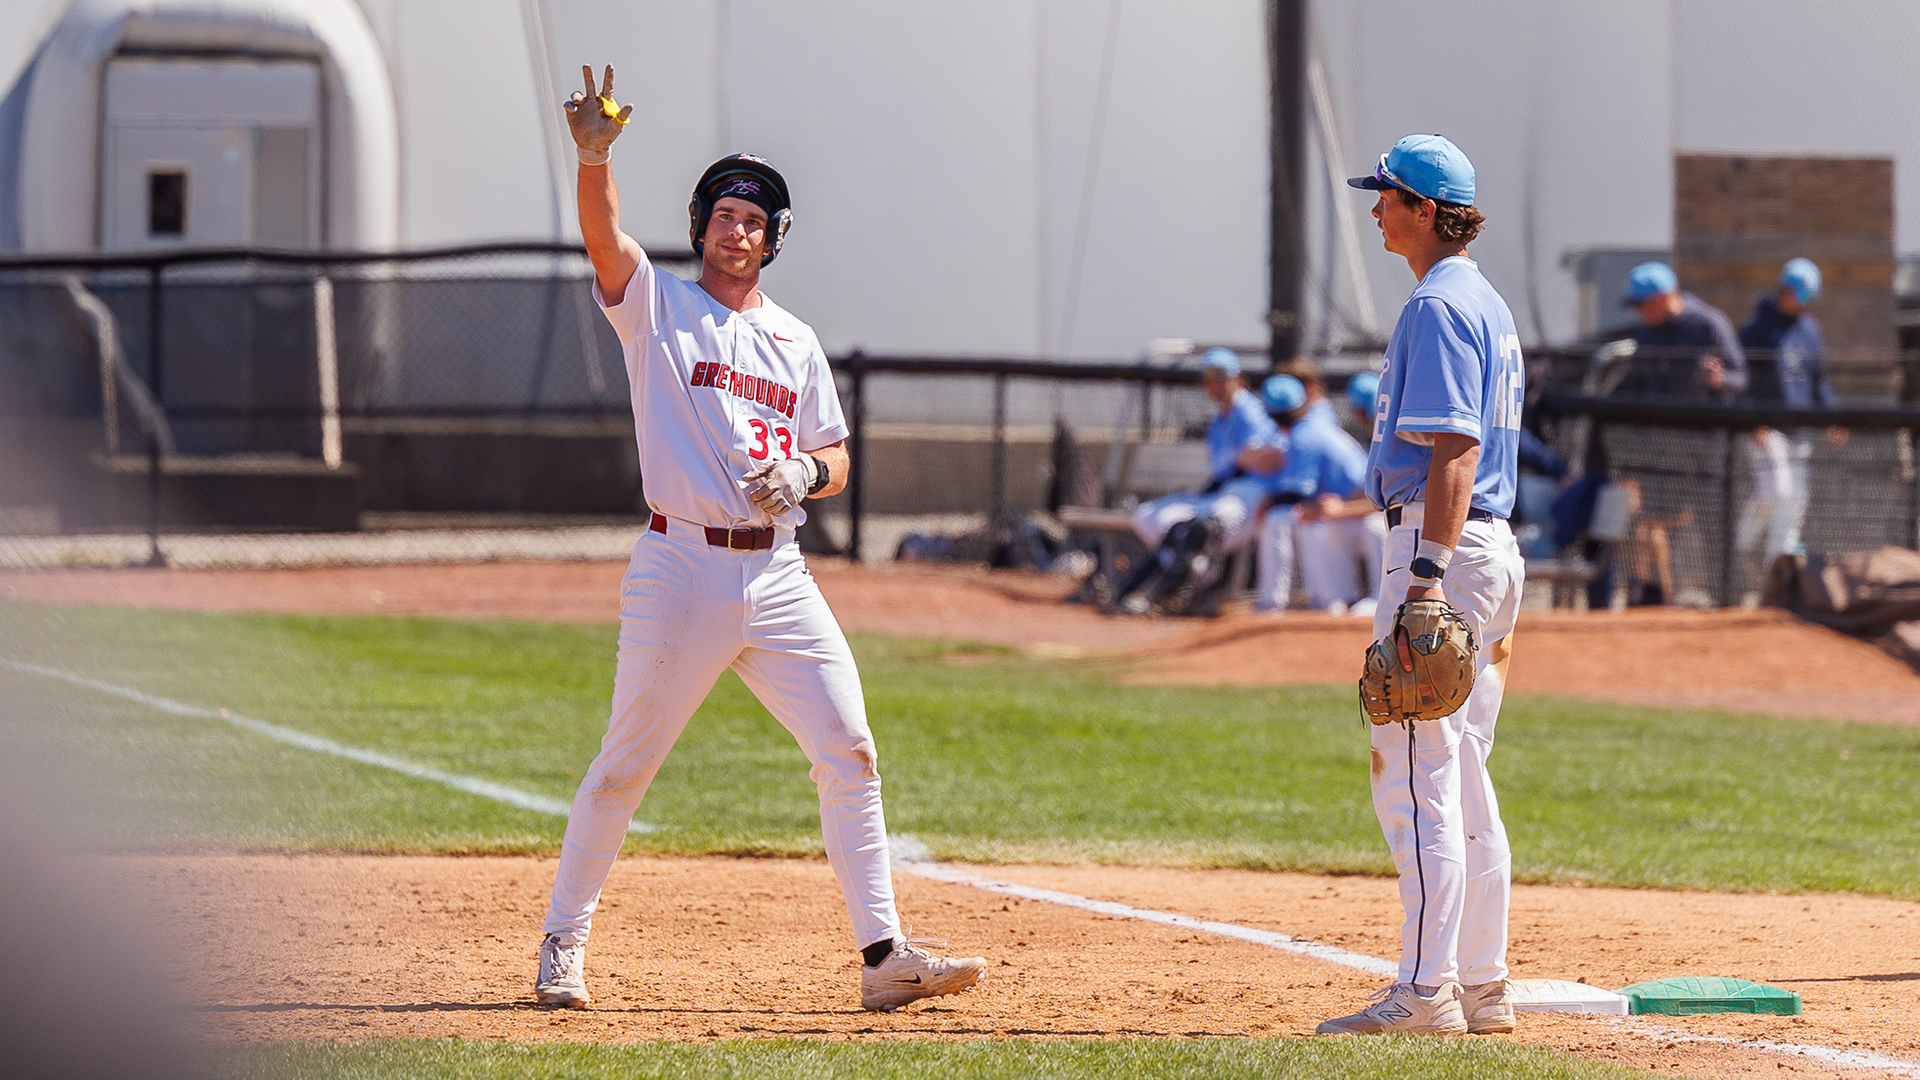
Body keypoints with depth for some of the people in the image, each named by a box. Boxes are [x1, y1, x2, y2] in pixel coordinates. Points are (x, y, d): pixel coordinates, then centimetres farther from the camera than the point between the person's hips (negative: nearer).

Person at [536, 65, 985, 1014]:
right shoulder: (656, 306, 4)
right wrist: (594, 156, -35)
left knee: (848, 753, -4)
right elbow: (603, 235, -16)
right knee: (624, 765, 1)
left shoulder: (796, 343, 16)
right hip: (681, 570, -4)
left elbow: (837, 459, 17)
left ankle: (883, 956, -3)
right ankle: (563, 943, 15)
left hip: (778, 573, 4)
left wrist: (804, 471, -7)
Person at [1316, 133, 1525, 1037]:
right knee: (1462, 779, 13)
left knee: (1414, 777, -11)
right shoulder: (1487, 306, 19)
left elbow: (1454, 449, -22)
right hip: (1491, 546, 11)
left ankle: (1426, 994, -14)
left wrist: (1427, 576, -28)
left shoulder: (1439, 308, -13)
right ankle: (1482, 988, 15)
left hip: (1441, 543, -11)